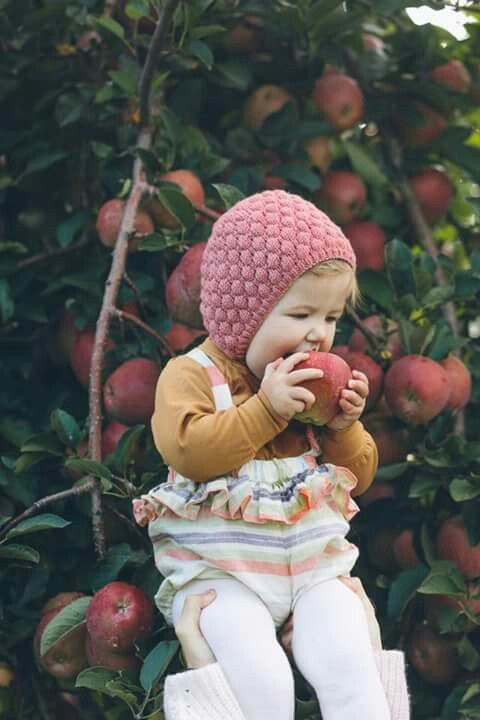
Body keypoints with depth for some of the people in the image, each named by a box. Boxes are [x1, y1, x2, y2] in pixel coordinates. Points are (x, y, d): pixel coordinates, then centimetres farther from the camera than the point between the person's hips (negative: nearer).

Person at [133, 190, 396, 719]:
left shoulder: (317, 381, 11)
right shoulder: (192, 374, -4)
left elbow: (357, 477, 14)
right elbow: (185, 448, -23)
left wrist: (343, 427, -6)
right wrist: (266, 408, -24)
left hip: (313, 562, 4)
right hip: (222, 571, -4)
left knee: (349, 665, -20)